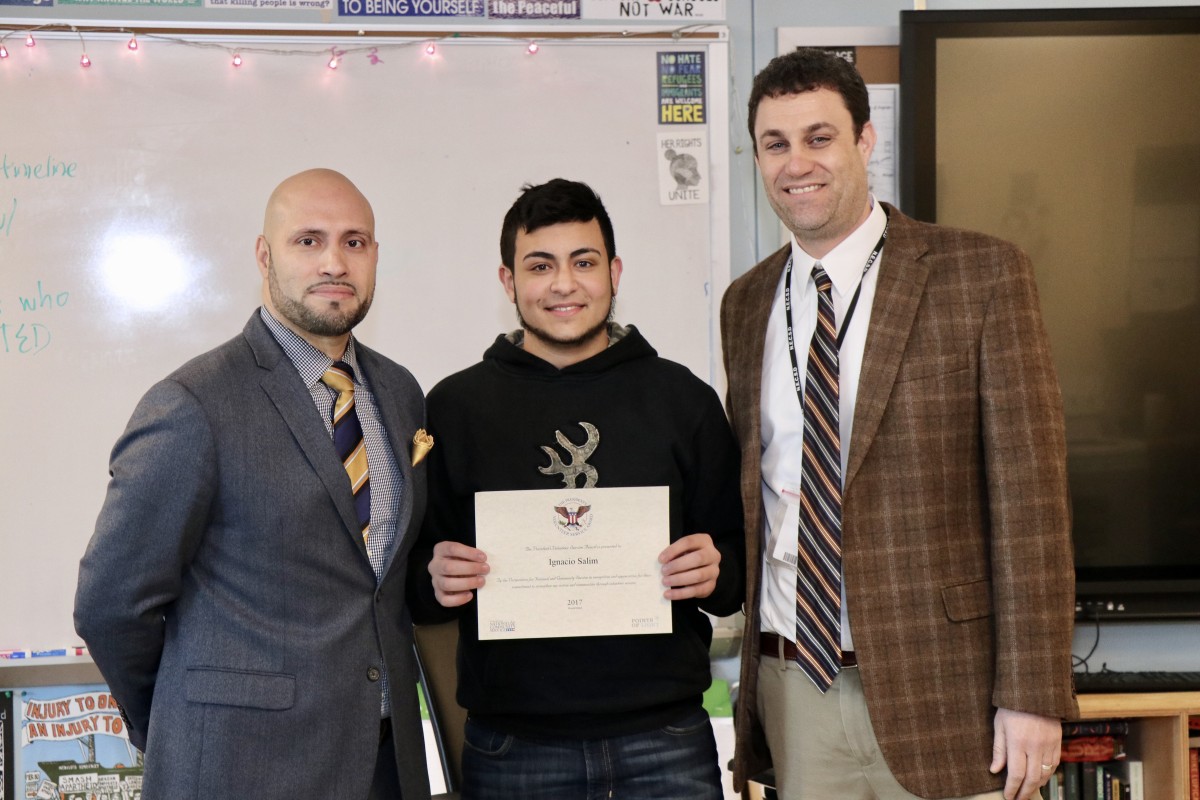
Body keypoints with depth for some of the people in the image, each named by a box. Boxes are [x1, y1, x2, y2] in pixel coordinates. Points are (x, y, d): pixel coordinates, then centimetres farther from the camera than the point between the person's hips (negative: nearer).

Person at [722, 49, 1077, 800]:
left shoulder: (982, 275, -5)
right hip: (793, 689, 4)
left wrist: (1033, 695, -12)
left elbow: (1031, 495, -8)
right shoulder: (746, 303, 9)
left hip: (936, 685, -4)